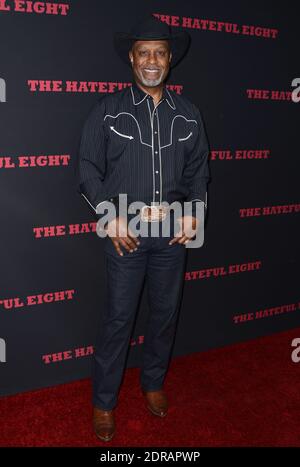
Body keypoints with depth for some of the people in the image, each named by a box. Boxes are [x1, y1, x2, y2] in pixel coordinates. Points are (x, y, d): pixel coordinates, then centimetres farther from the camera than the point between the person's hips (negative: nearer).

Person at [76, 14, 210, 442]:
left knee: (166, 312, 14)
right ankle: (104, 402, 21)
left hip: (173, 231, 3)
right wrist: (110, 216, -13)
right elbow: (89, 169, -2)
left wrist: (193, 213, -3)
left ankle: (153, 382, 36)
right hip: (125, 231, -3)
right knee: (118, 318, 3)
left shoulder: (188, 114, 6)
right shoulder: (108, 110, -2)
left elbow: (198, 169, 11)